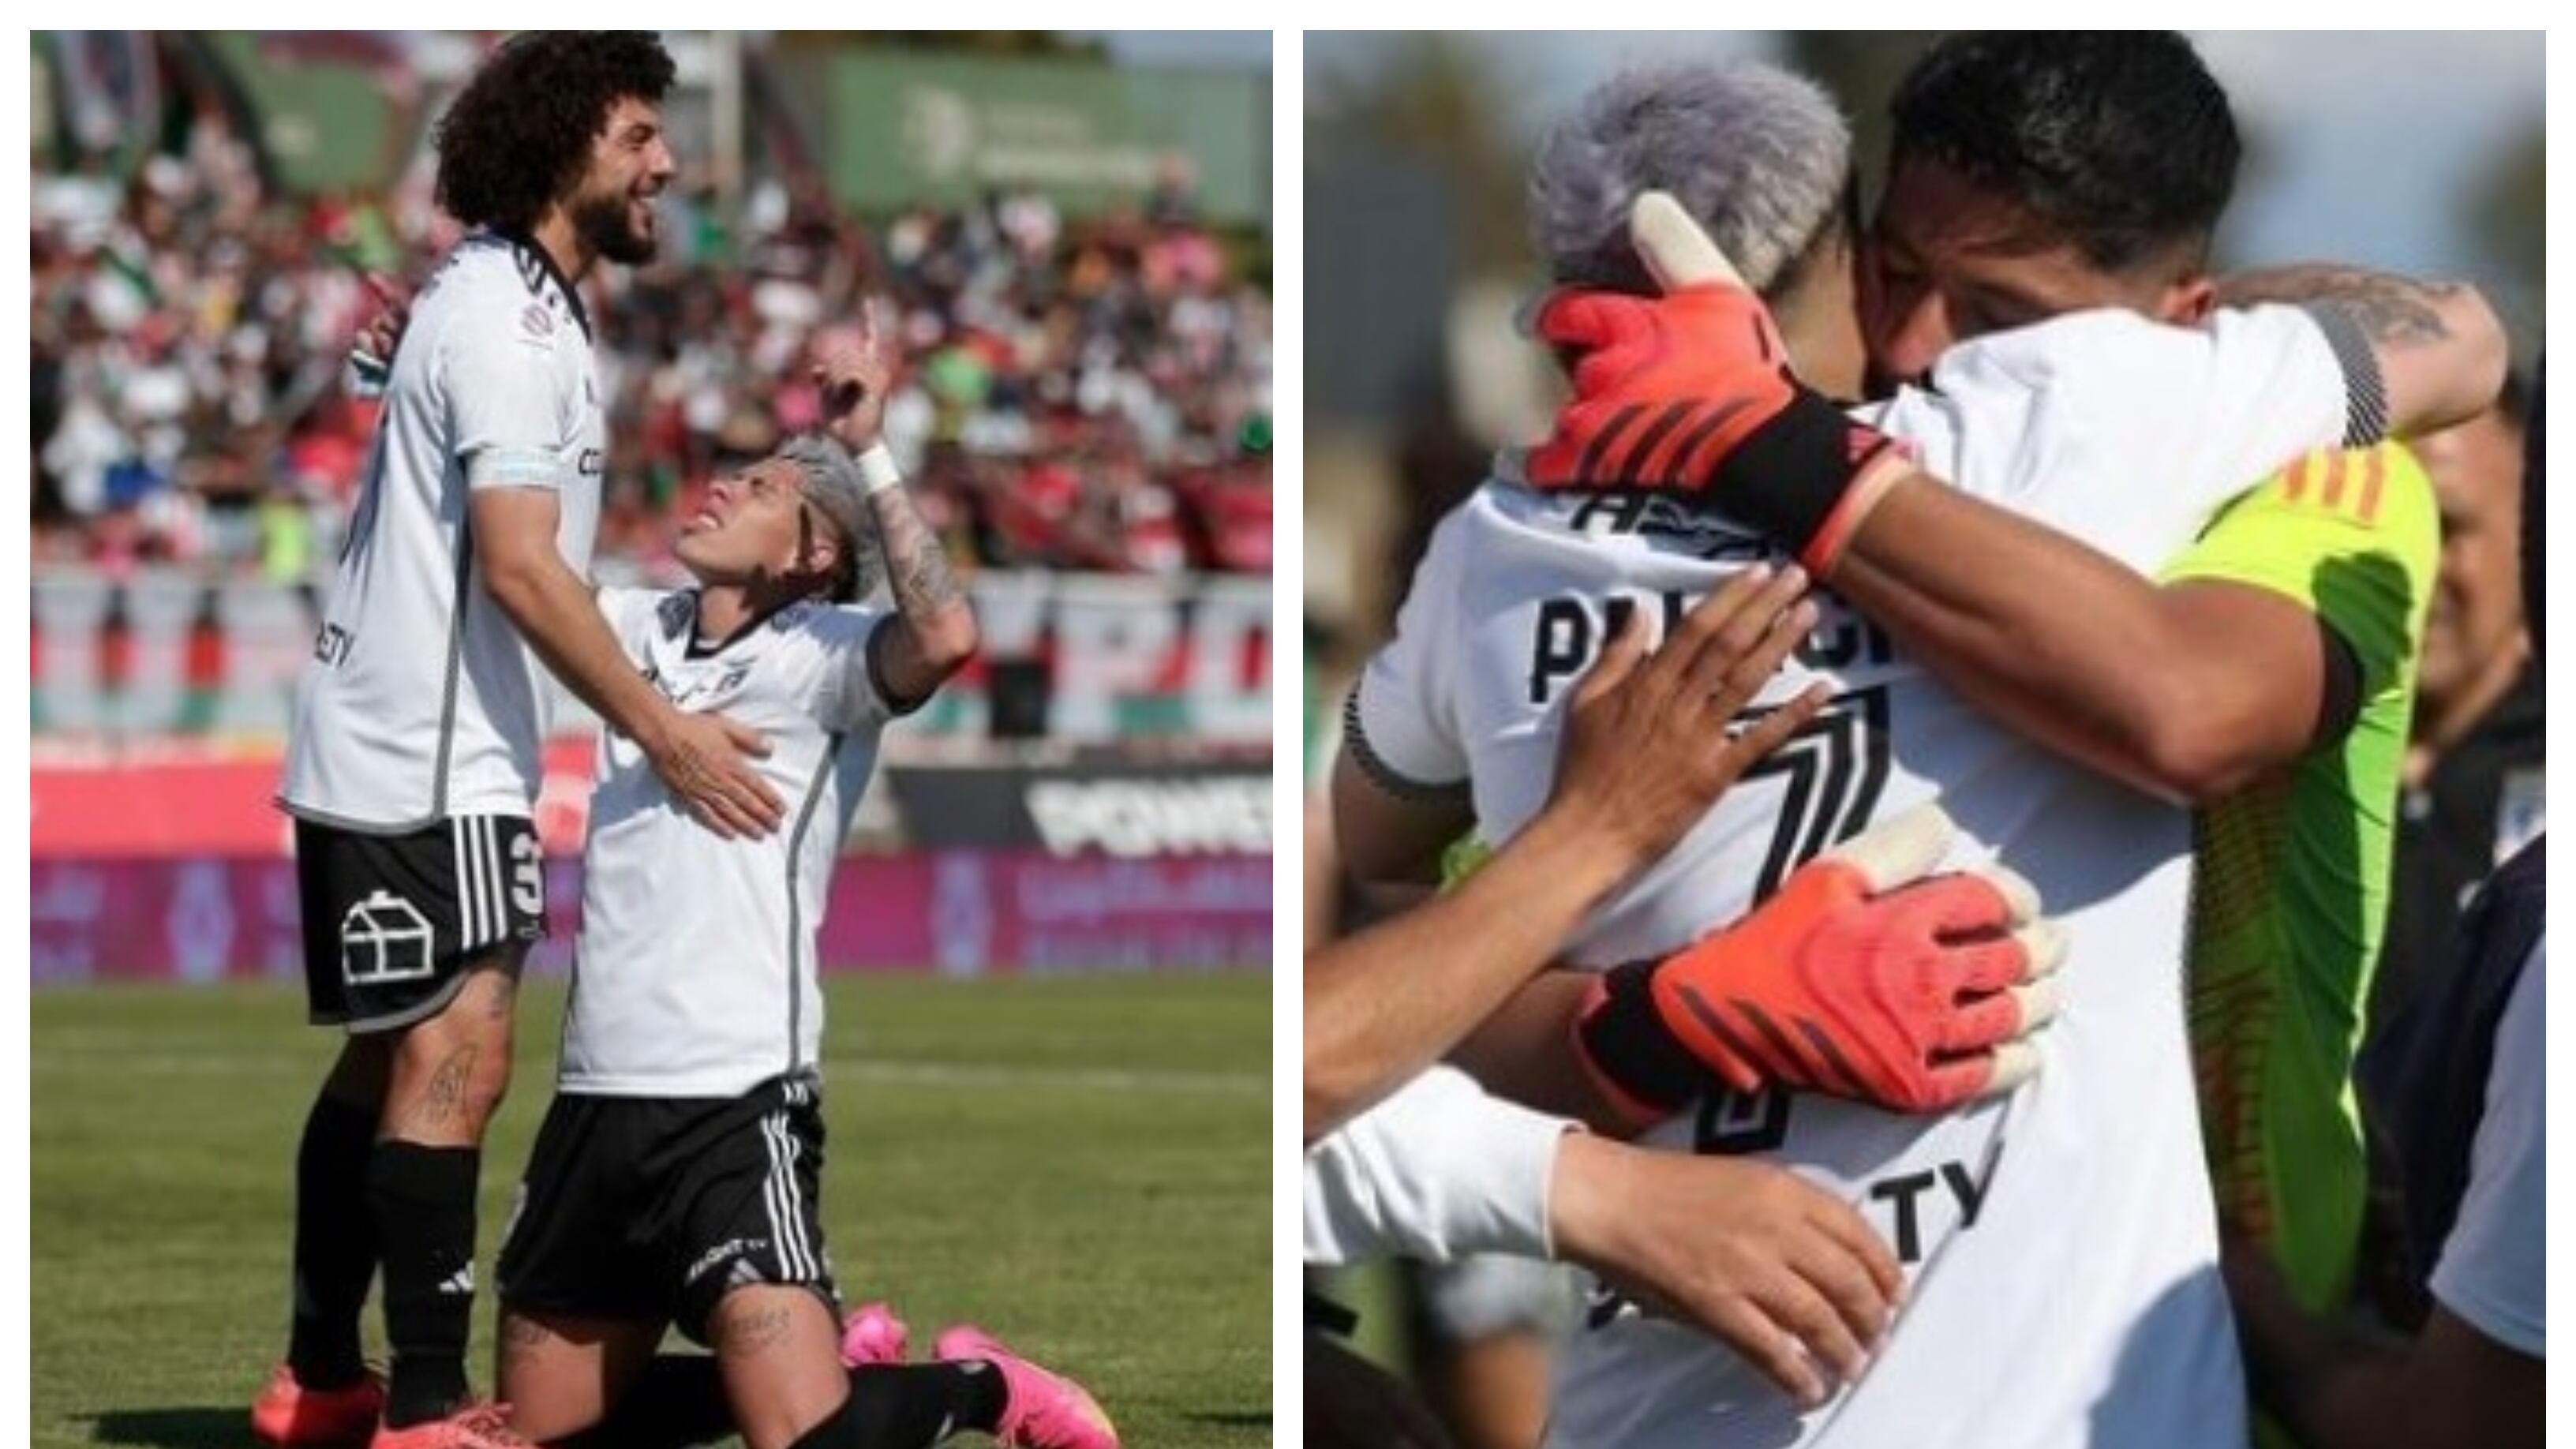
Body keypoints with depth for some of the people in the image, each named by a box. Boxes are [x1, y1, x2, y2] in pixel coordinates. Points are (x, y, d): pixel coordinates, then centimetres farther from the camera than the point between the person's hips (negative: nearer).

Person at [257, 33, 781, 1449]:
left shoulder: (518, 301, 15)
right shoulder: (507, 320, -17)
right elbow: (518, 567, -24)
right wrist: (659, 730, -23)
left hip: (418, 748, 11)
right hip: (419, 760, -11)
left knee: (391, 1057, 15)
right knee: (457, 1056, -14)